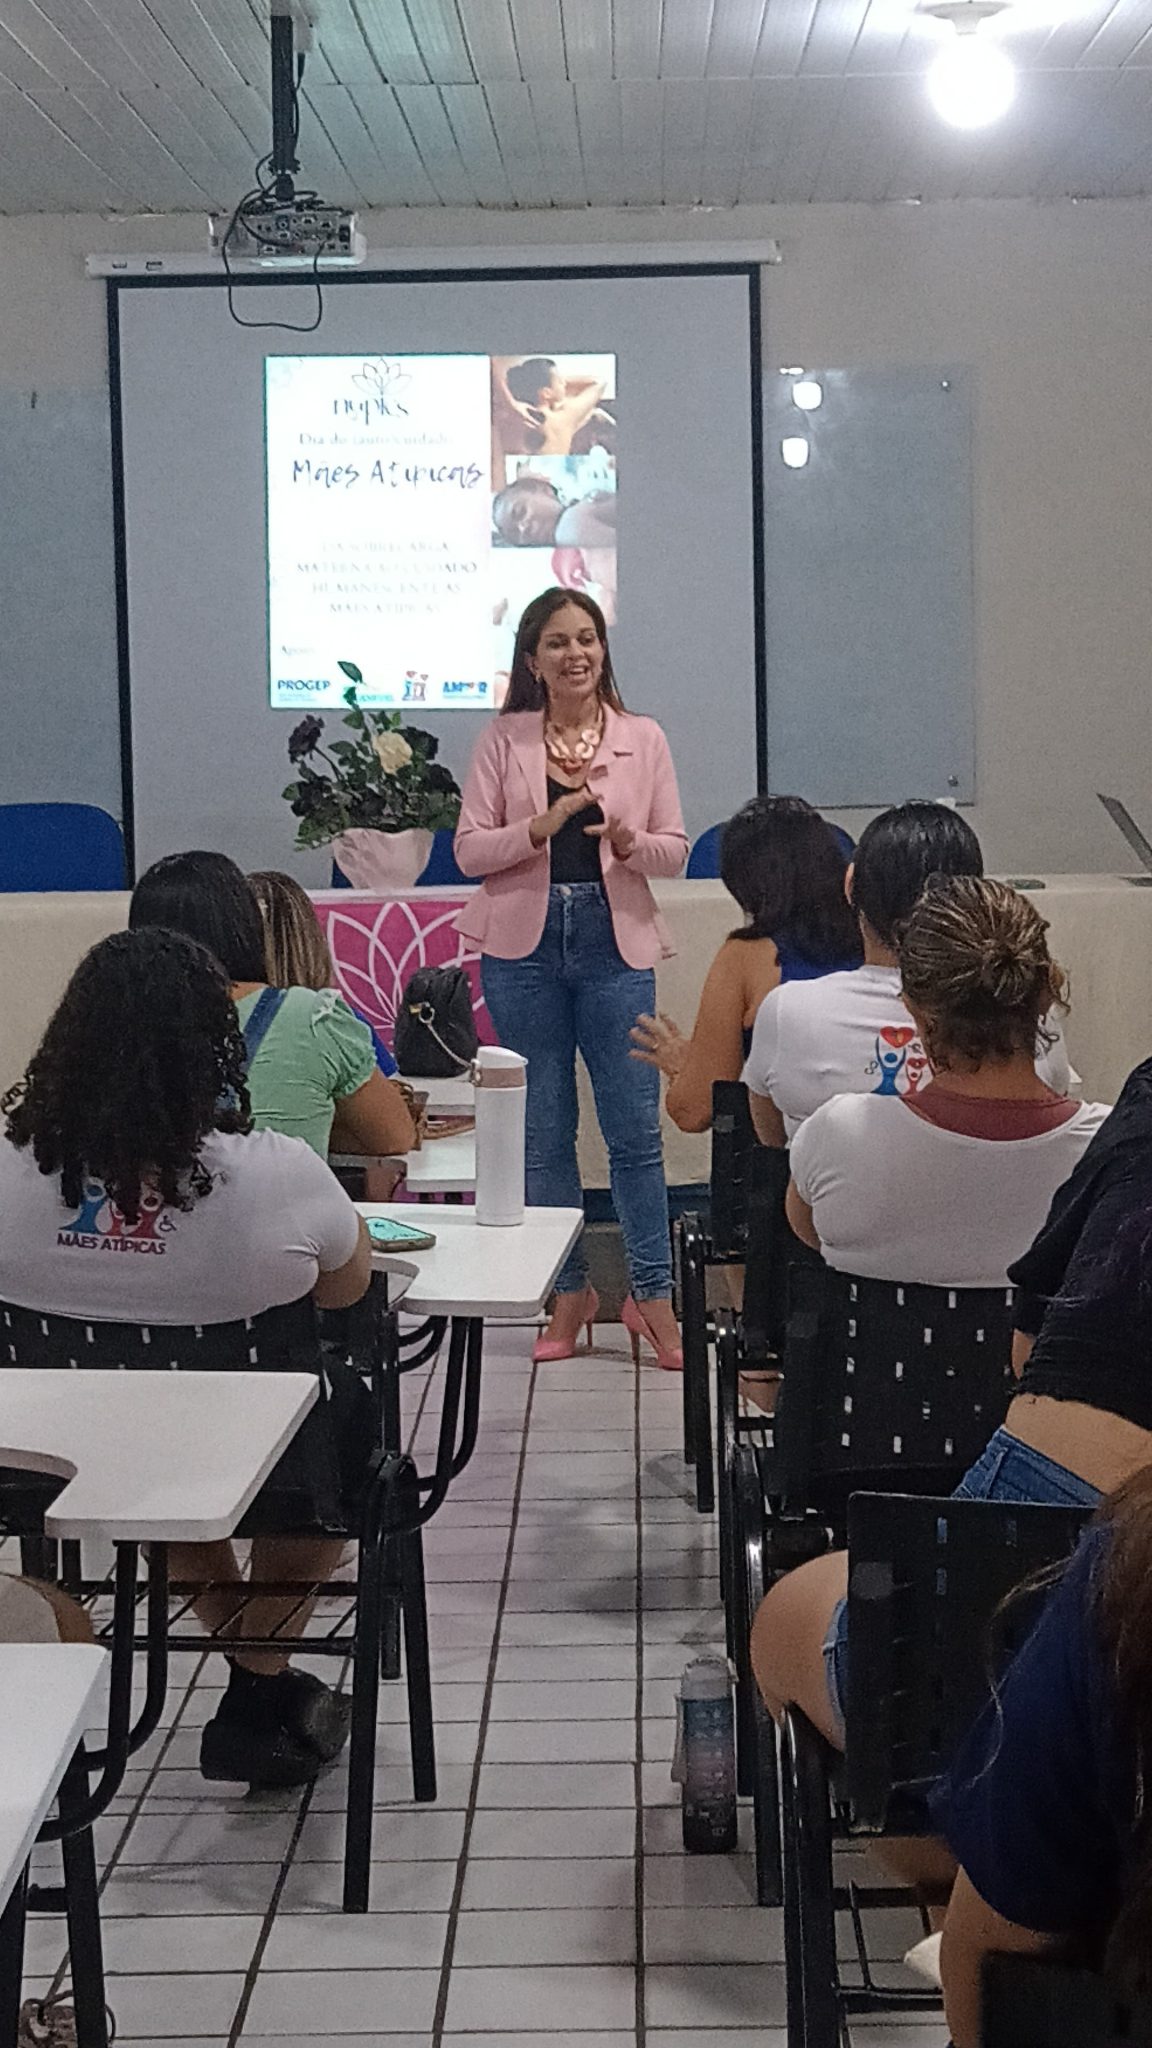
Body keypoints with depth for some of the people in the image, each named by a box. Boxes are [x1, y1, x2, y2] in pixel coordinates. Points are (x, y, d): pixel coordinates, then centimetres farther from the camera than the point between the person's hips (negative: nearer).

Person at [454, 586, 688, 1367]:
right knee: (544, 1130, 6)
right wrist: (545, 825, -16)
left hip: (615, 944, 0)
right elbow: (470, 849, 0)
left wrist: (626, 840, -15)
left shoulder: (643, 739, 6)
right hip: (524, 944, 1)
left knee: (636, 1127, -2)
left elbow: (675, 851, 6)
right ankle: (571, 1293, 17)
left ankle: (653, 1296, 8)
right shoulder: (504, 740, 5)